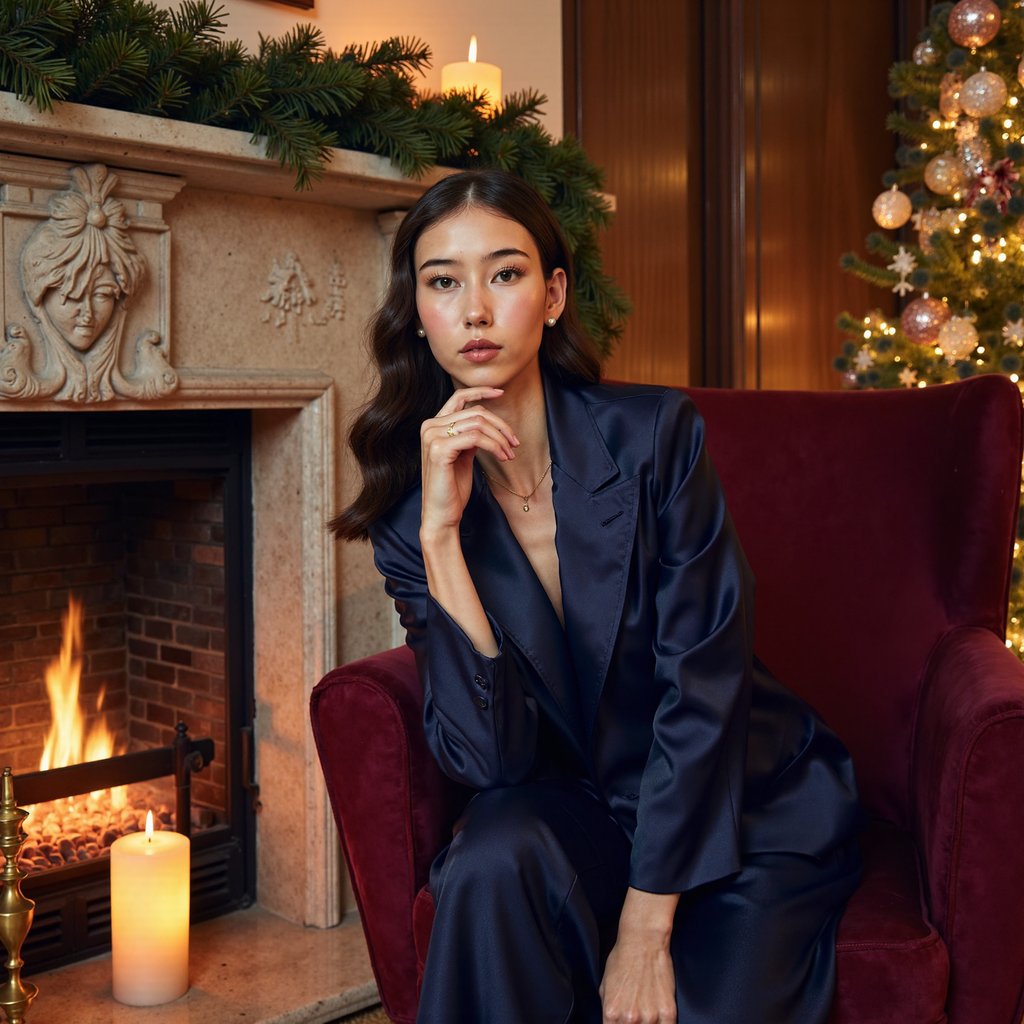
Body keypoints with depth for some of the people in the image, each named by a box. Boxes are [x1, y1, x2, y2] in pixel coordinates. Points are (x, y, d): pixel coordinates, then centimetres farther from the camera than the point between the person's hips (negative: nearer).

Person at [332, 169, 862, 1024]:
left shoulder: (653, 434, -16)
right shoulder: (407, 511, -8)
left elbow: (702, 690, -17)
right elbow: (490, 757, -17)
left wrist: (645, 932, -18)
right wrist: (440, 534, -26)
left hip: (749, 803, -2)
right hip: (581, 808, 2)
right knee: (492, 861, -29)